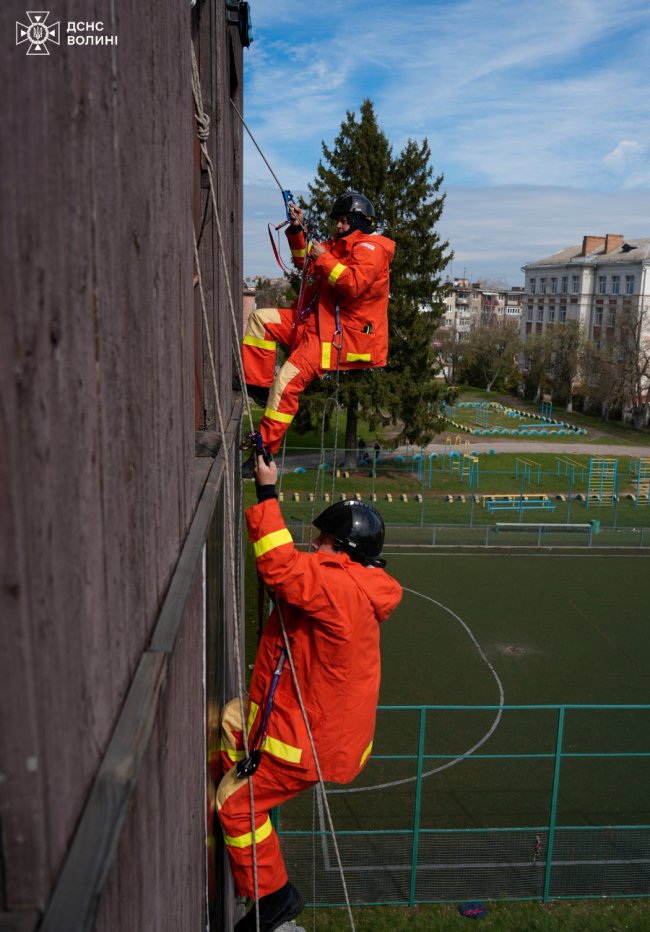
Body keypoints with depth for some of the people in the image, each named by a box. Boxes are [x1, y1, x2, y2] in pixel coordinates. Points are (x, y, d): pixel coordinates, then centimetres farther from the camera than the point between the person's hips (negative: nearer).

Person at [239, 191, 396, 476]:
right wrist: (297, 230, 13)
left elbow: (354, 284, -26)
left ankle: (265, 450, -19)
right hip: (318, 321, 11)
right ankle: (257, 386, 0)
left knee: (288, 379, -23)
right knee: (261, 318, 6)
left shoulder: (370, 248, -9)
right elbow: (304, 260, 28)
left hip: (345, 334, -11)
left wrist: (324, 258, -18)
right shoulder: (342, 244, 22)